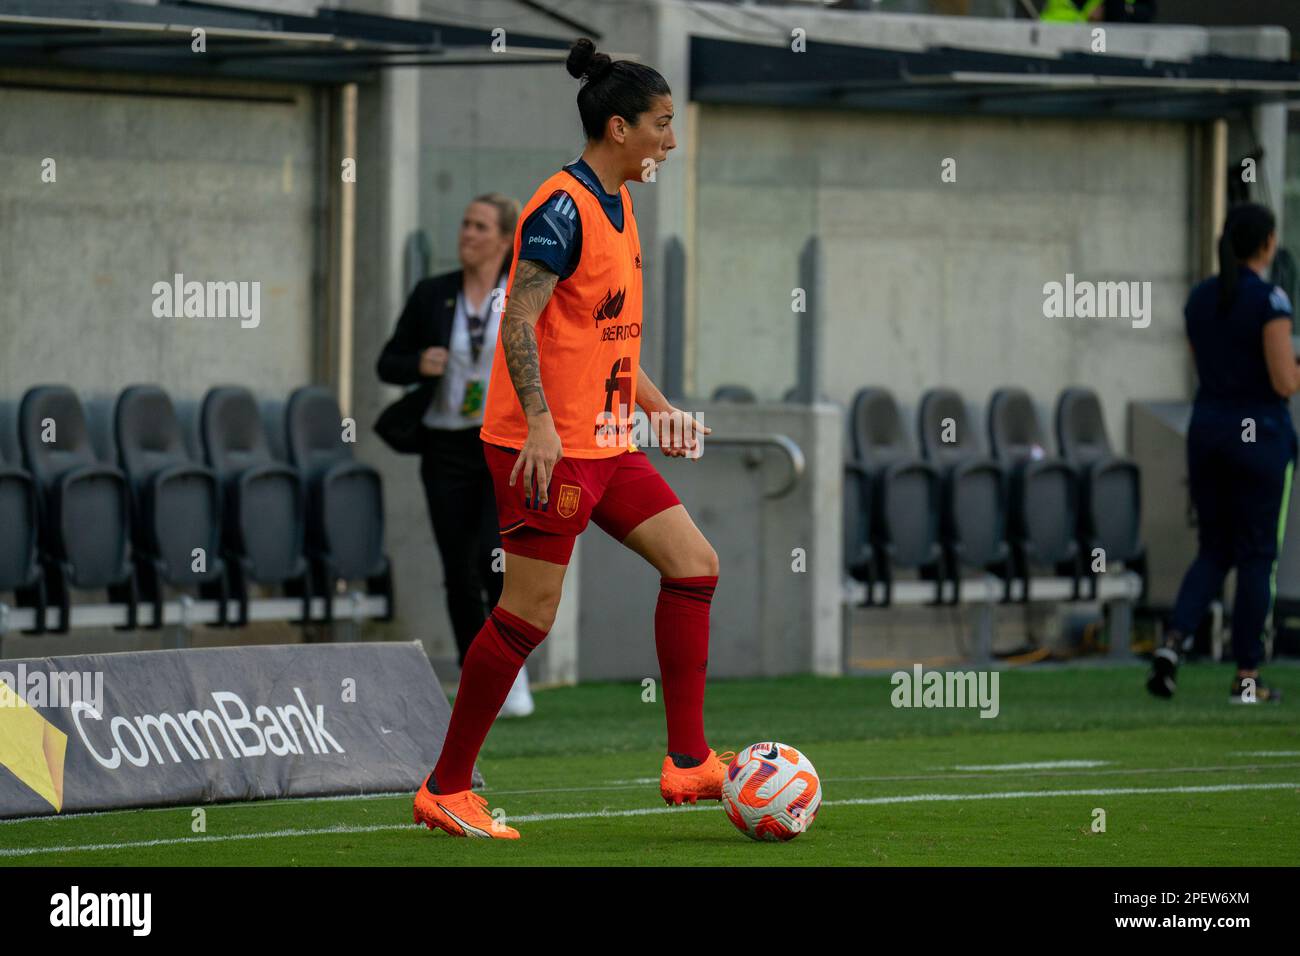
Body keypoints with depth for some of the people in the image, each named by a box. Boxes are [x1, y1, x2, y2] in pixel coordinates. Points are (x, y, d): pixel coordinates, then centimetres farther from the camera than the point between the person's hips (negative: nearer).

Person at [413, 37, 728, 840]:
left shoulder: (618, 208, 15)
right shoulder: (564, 209, -14)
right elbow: (520, 321, -20)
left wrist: (657, 407, 22)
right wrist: (541, 421, -27)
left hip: (606, 443, 10)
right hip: (550, 444, -10)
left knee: (693, 563, 4)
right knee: (531, 612, -7)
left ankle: (688, 762, 7)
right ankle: (445, 790, 1)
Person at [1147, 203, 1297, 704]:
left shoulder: (1199, 298, 6)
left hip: (1206, 428, 6)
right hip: (1258, 432, -6)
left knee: (1214, 551, 14)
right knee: (1256, 555, 4)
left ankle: (1172, 644, -7)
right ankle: (1246, 677, 6)